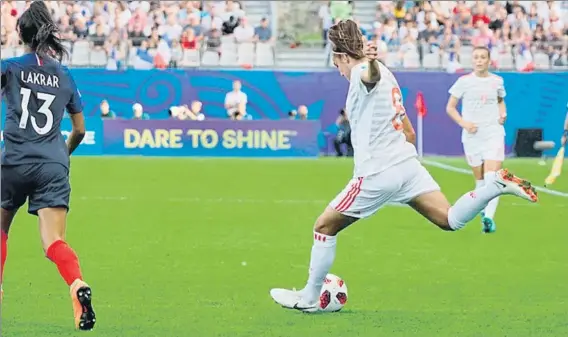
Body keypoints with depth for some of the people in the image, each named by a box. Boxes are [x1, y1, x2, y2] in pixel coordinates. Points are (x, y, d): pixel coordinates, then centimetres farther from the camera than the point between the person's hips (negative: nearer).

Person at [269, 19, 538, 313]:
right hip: (407, 164, 8)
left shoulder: (362, 75, -10)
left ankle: (309, 298, 11)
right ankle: (497, 185, -16)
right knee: (449, 220, 0)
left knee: (324, 228, 6)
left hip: (377, 174, -8)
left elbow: (371, 73, -39)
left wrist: (369, 60, -63)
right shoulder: (386, 77, 18)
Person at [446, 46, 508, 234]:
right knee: (480, 180, 8)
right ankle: (483, 210, 31)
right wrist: (463, 123, -11)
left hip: (494, 134, 0)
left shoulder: (497, 81, 6)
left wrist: (503, 113, 6)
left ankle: (489, 217, -26)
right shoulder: (464, 81, 0)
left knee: (492, 177, -18)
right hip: (472, 136, 0)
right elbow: (450, 107, 5)